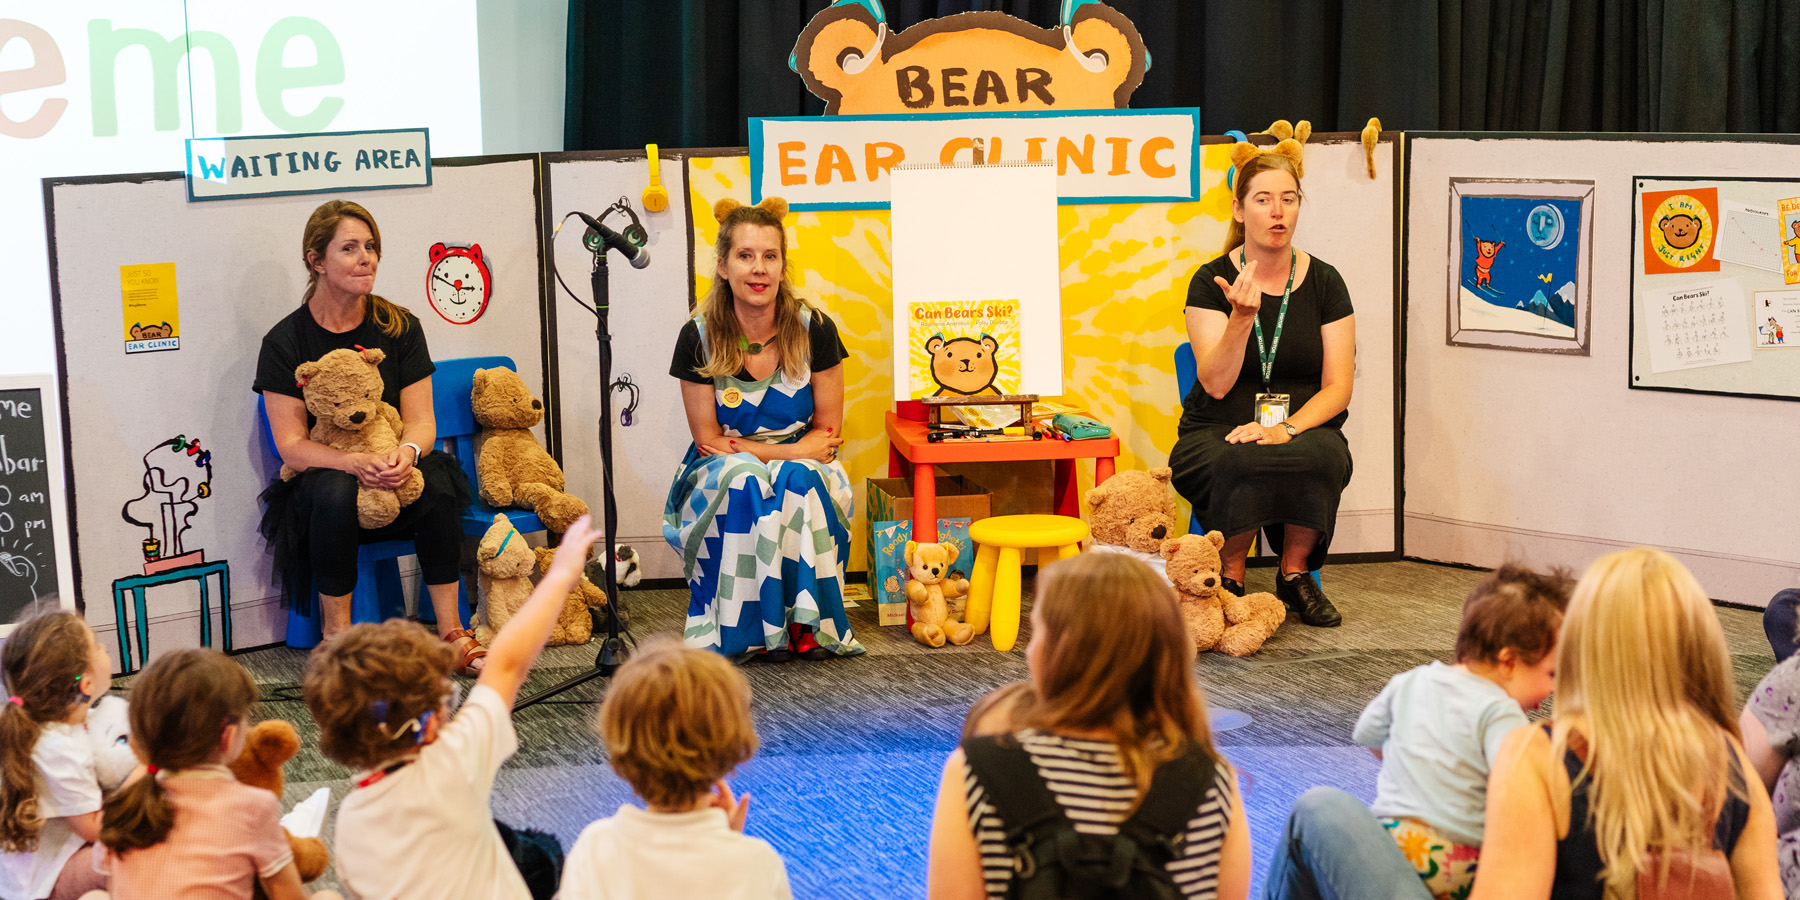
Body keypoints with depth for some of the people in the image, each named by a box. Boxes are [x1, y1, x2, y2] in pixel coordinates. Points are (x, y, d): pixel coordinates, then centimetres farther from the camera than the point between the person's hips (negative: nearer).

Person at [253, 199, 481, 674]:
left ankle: (450, 634, -24)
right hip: (321, 483, -2)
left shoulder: (400, 327, 3)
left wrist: (407, 452, -27)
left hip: (396, 491, 2)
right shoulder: (285, 341, -4)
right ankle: (336, 635, -22)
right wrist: (355, 463, -29)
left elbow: (421, 421, -2)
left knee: (437, 480, -30)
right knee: (334, 490, -35)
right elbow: (291, 445, -10)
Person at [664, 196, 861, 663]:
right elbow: (709, 440, -5)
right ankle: (753, 627, -25)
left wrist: (744, 448, -19)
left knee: (798, 480, -33)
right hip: (721, 478, 0)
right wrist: (794, 448, -16)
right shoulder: (699, 338, -9)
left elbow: (828, 433, -3)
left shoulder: (814, 330, -9)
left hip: (804, 468, 0)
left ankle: (810, 623, -24)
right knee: (742, 480, -34)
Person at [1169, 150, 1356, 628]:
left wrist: (1287, 429, -20)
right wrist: (1242, 316, -28)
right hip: (1218, 434, -2)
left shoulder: (1323, 283, 3)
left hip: (1305, 427, 2)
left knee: (1319, 458, -34)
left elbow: (1338, 387, -1)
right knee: (1242, 464, -37)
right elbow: (1216, 384, -13)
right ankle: (1229, 579, -12)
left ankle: (1295, 575, -9)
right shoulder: (1211, 282, -2)